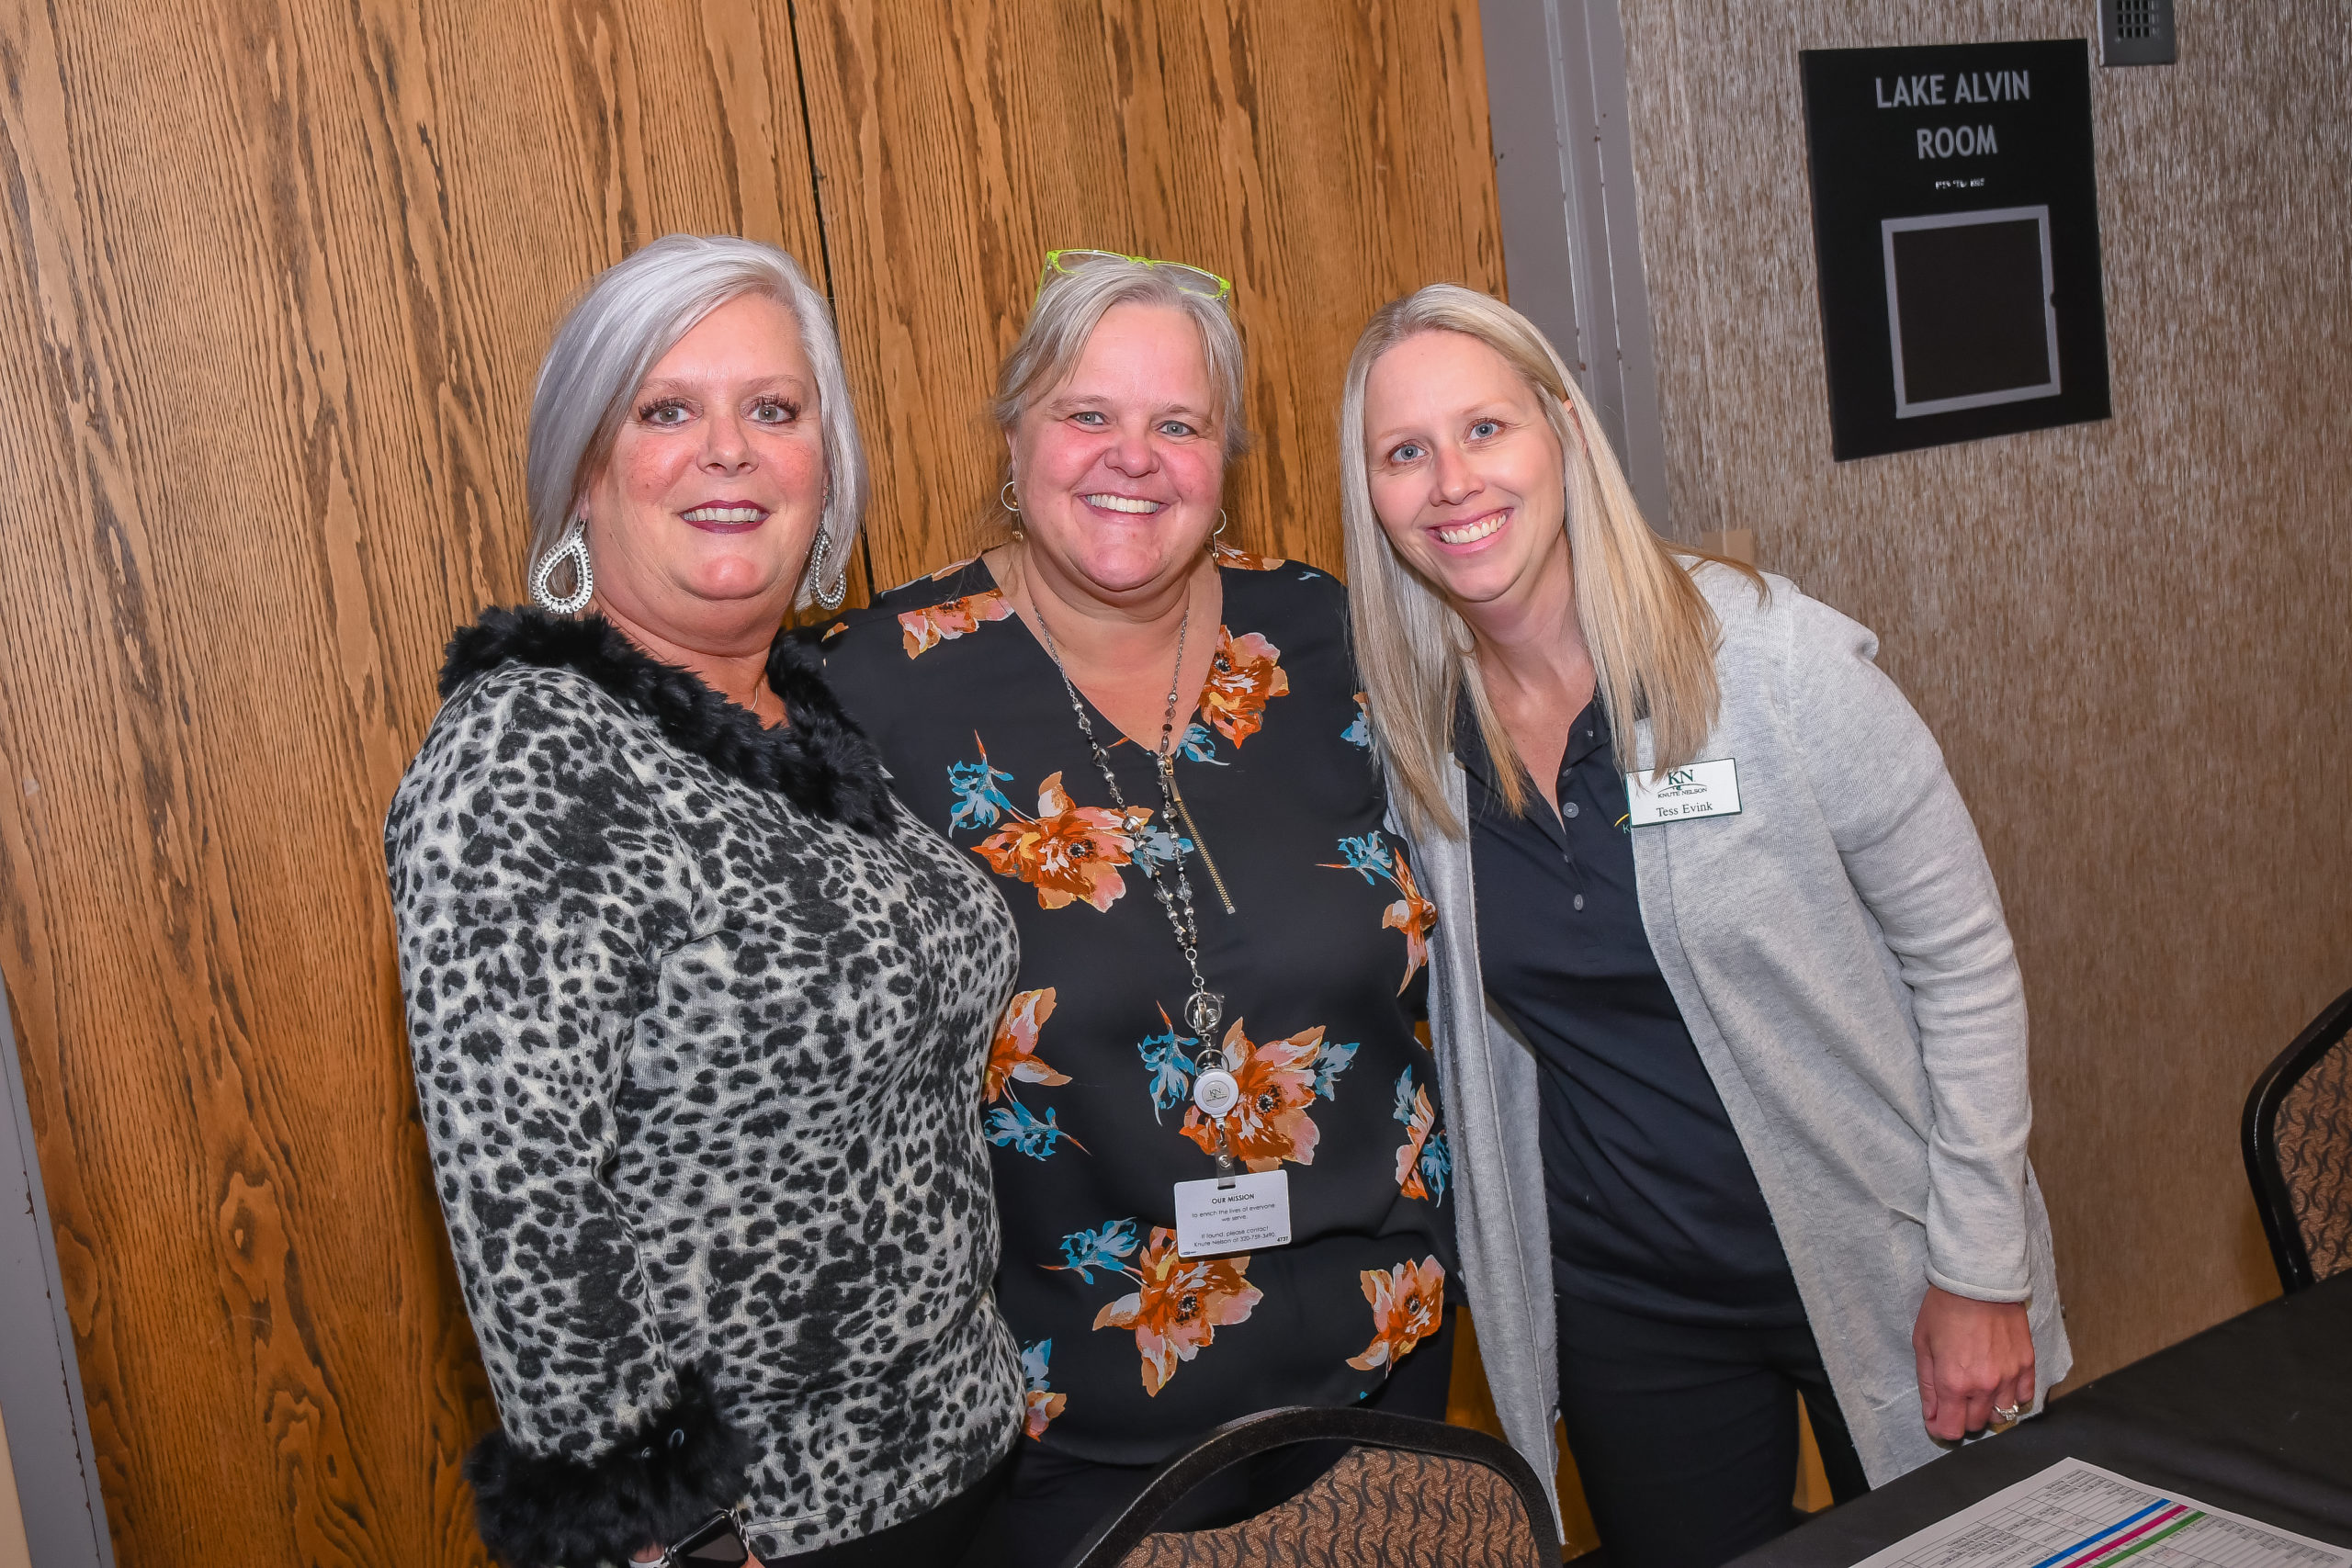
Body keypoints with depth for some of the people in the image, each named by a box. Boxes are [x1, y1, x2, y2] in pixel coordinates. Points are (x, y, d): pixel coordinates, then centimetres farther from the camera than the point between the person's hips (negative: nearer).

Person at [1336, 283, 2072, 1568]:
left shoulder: (1767, 654, -17)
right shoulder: (1409, 722, -6)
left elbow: (1962, 957, -10)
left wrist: (1982, 1273, -10)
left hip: (1874, 1266, -2)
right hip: (1622, 1307, 3)